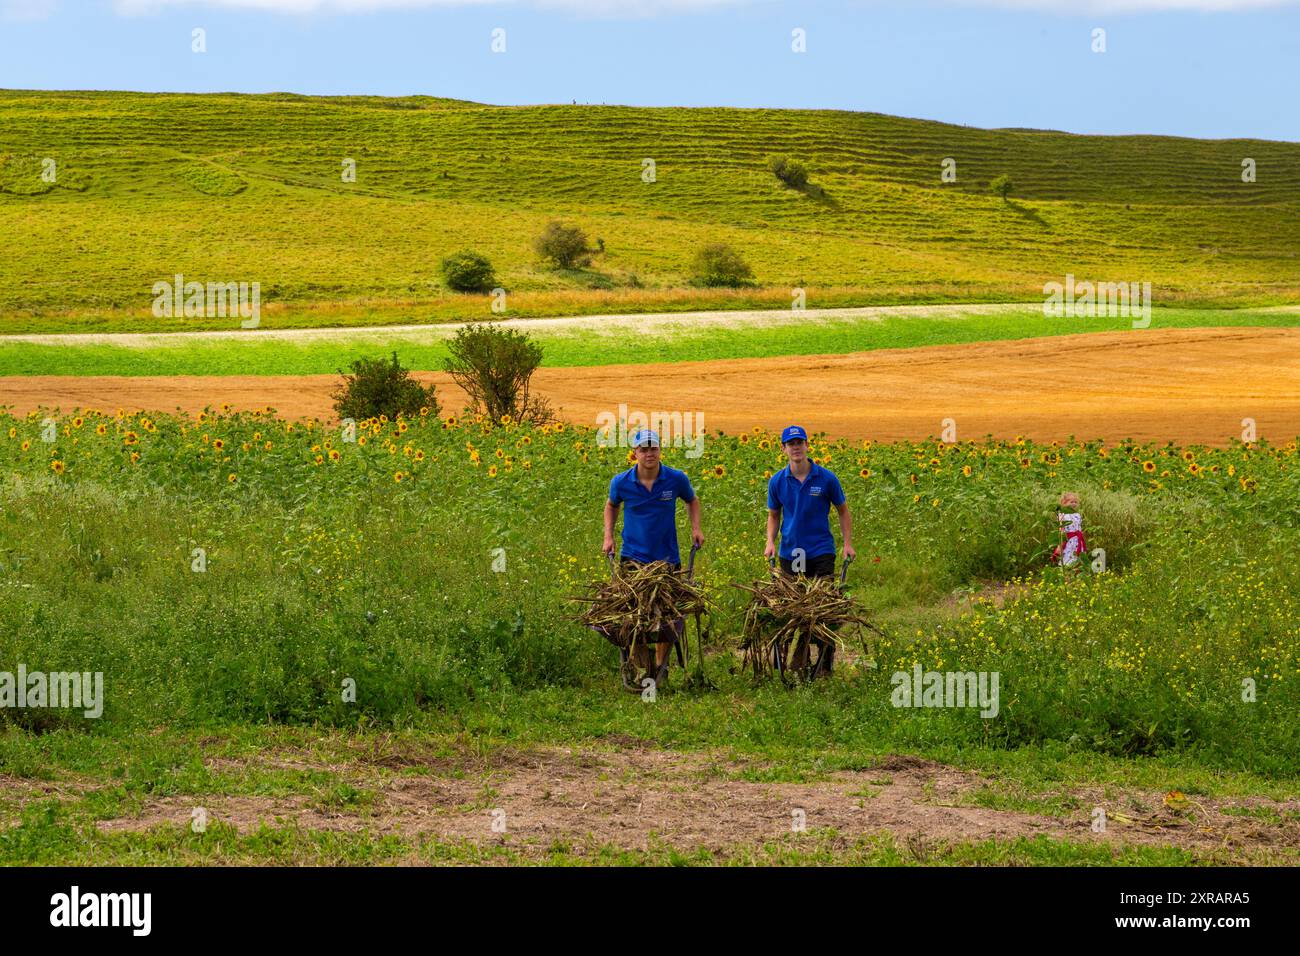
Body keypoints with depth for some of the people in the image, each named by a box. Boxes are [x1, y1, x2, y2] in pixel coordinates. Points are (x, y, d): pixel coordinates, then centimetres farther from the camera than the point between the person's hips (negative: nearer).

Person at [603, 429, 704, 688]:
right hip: (633, 557, -1)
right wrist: (608, 536, 9)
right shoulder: (621, 482, -5)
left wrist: (696, 528, 4)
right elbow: (611, 506, 18)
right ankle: (642, 669, 4)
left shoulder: (677, 479, -5)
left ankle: (661, 664, 27)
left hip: (667, 559, 1)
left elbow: (692, 500, 16)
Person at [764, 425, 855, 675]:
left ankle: (825, 664, -1)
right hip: (790, 554, 2)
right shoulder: (777, 482, 2)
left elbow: (843, 511, 7)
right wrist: (770, 541, -2)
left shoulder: (826, 478, -4)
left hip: (821, 552, -2)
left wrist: (848, 544, -2)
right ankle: (799, 661, 15)